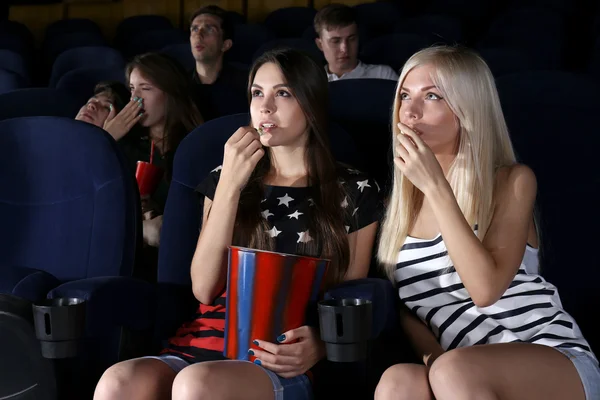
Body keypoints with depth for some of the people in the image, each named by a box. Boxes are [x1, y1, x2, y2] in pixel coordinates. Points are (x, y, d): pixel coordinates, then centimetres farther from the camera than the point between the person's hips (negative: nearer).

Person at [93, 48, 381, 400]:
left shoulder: (354, 192, 8)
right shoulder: (224, 179, 15)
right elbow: (204, 289, 3)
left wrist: (320, 346, -13)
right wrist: (229, 187, -5)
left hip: (283, 364, -3)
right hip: (206, 344, 3)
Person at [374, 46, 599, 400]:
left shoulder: (513, 181, -3)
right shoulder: (402, 199, 9)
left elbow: (486, 289, -17)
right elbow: (402, 304, 11)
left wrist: (436, 187, -18)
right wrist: (434, 357, -9)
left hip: (557, 360, -3)